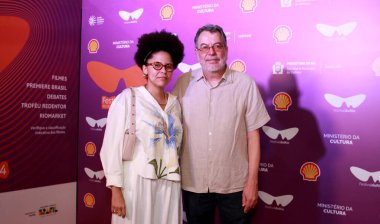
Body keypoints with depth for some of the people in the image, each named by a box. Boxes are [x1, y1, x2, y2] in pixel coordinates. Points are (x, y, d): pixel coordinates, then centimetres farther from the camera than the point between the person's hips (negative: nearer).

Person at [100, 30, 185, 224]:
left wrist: (177, 182, 9)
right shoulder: (127, 98, -7)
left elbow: (175, 147, 11)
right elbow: (112, 146, -9)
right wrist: (116, 190, -12)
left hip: (169, 186, 5)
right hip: (137, 184, -4)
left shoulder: (175, 103, 8)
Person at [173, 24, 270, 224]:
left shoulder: (245, 84, -8)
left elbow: (253, 135, -5)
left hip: (235, 184, -1)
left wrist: (252, 181, -5)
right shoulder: (184, 83, -3)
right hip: (193, 183, 2)